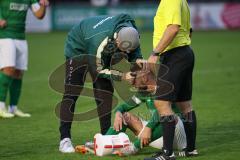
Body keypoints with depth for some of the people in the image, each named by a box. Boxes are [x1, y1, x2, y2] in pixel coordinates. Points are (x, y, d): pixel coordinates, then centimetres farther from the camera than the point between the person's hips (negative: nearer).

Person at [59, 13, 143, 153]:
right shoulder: (100, 42, -44)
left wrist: (138, 59, -27)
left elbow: (134, 50, -5)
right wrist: (121, 76, -34)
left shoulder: (130, 31, -26)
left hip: (104, 55, 6)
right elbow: (98, 70, -29)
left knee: (105, 94, 1)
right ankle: (65, 139, -8)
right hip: (78, 49, -6)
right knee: (71, 94, -9)